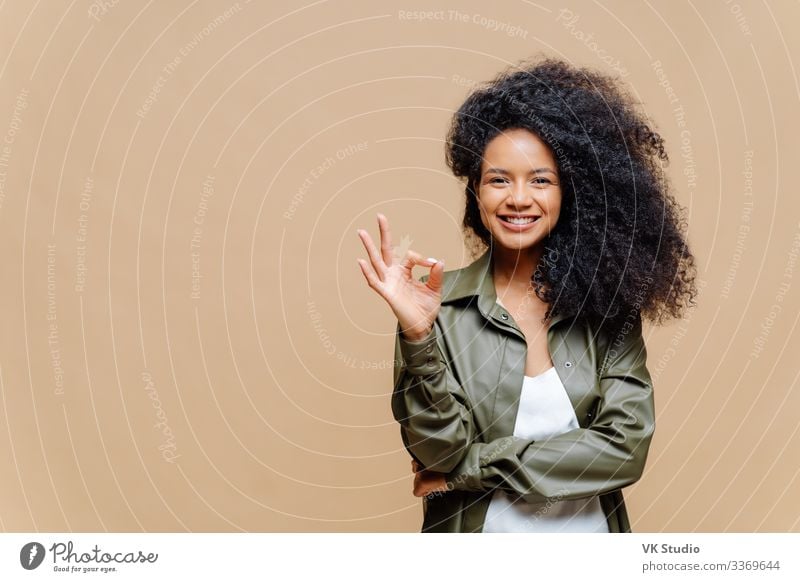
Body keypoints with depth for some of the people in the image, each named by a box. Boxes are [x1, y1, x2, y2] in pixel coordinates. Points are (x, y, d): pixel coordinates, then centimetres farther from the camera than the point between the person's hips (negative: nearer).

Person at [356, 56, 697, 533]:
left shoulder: (609, 304, -10)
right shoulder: (441, 305, -14)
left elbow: (627, 447, -17)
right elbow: (440, 450, -18)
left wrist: (470, 468, -19)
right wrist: (418, 338, -33)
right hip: (477, 530, -1)